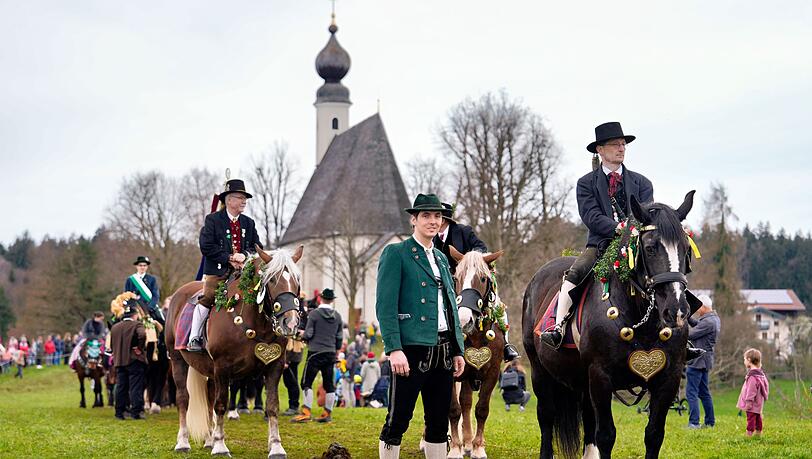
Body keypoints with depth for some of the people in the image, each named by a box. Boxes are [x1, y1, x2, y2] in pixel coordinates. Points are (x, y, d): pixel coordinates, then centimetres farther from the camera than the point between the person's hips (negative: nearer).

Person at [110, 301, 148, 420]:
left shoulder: (115, 327, 12)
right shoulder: (137, 325, -9)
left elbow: (112, 344, 15)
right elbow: (142, 335, -29)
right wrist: (140, 348, -16)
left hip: (119, 361, 6)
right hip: (134, 361, -6)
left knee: (121, 388, 11)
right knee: (136, 387, -2)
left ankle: (119, 412, 12)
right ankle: (136, 411, -5)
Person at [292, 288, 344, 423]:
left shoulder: (314, 314, -6)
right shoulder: (337, 316, 7)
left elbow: (308, 334, -8)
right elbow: (339, 337, 10)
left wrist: (303, 335, 15)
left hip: (315, 352, -5)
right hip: (331, 353, 5)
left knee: (306, 382, -3)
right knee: (329, 384, 8)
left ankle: (306, 412, -10)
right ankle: (327, 413, 12)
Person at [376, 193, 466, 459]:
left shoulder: (441, 259, 20)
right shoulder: (395, 253, -2)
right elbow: (385, 305, -10)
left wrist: (458, 350, 13)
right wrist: (394, 349, -19)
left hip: (443, 351, 7)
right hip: (412, 349, -7)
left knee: (439, 422, 10)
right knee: (398, 420, -5)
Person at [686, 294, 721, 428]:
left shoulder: (708, 322, -21)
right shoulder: (715, 319, 11)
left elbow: (689, 335, -19)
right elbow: (697, 325, 19)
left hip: (698, 361, -10)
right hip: (705, 360, 10)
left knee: (691, 393, -8)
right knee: (704, 392, 17)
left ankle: (694, 423, -10)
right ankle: (710, 422, 20)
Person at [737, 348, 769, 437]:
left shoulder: (752, 375, -20)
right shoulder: (760, 373, 13)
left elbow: (751, 390, -24)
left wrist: (749, 401, -21)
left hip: (752, 404, -10)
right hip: (758, 404, 10)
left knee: (751, 418, -9)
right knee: (757, 418, 16)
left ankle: (749, 434, -9)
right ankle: (758, 433, 25)